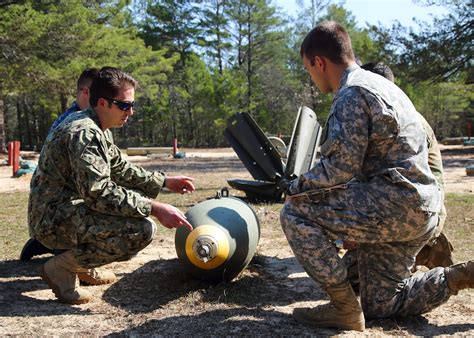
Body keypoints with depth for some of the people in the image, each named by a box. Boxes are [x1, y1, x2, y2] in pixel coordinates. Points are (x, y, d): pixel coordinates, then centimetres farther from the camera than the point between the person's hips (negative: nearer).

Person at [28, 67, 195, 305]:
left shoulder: (96, 130, 13)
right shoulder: (84, 133, -20)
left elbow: (121, 168, 21)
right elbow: (98, 192, -29)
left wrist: (164, 182, 14)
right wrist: (155, 208, -28)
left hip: (68, 209, 11)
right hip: (53, 221, -10)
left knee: (136, 198, 19)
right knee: (142, 229, -25)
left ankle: (83, 265, 15)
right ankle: (62, 267, -9)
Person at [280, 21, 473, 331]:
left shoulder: (351, 94, -14)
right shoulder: (379, 84, 18)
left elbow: (340, 168, -21)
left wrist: (296, 187, -5)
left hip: (394, 206, -10)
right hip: (418, 212, 10)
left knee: (295, 213, -10)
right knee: (380, 304, 18)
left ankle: (345, 309, -6)